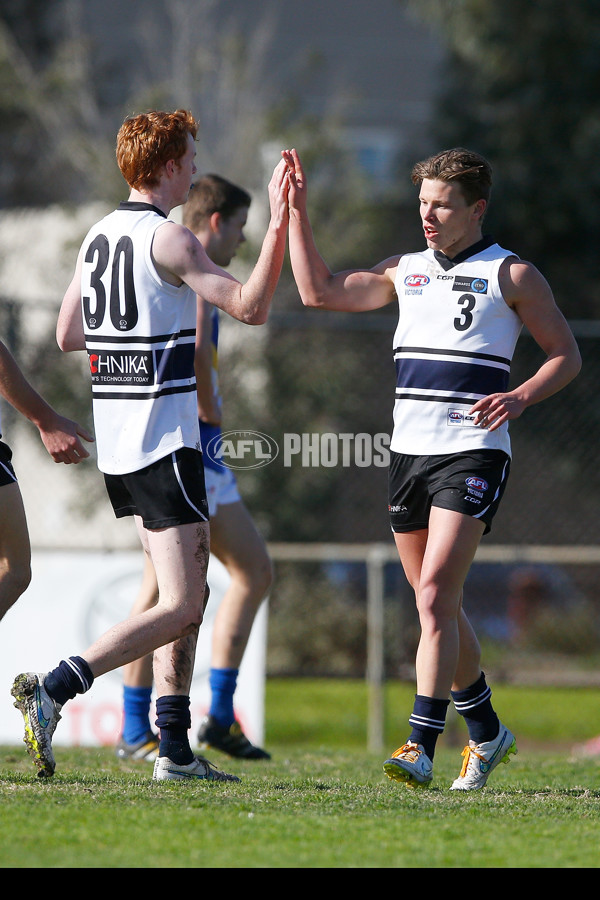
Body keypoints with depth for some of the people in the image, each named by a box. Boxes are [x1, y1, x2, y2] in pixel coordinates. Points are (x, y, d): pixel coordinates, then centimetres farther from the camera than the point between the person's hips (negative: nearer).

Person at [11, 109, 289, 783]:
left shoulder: (98, 236, 11)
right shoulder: (167, 239, -13)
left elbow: (67, 335, 19)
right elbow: (250, 306, -19)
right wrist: (280, 223, -15)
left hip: (114, 442, 9)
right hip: (165, 442, -9)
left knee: (188, 595, 15)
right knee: (180, 608, -10)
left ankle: (174, 748, 10)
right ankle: (53, 690, -21)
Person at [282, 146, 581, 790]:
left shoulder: (511, 274, 0)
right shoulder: (406, 272, 15)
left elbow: (566, 355, 4)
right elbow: (319, 291, 12)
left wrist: (518, 398, -13)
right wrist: (297, 211, 7)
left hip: (473, 452, -6)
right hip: (409, 449, 6)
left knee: (434, 596, -18)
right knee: (436, 603, 10)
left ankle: (421, 749, -21)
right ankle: (486, 733, 26)